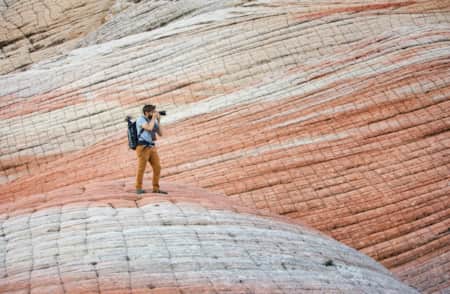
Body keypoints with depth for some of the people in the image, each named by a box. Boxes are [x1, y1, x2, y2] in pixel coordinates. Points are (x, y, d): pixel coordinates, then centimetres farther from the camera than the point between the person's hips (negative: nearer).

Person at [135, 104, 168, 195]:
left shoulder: (154, 121, 15)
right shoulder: (140, 119, -6)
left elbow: (160, 134, 9)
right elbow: (149, 128, -23)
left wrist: (158, 121, 3)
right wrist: (154, 118, -10)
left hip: (152, 148, 7)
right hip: (143, 147, -7)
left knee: (157, 168, 0)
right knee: (141, 168, -6)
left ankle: (156, 189, 5)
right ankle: (139, 189, 3)